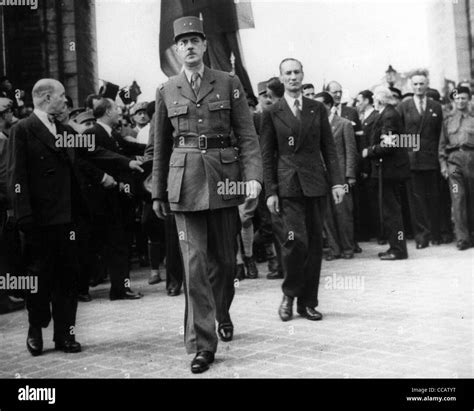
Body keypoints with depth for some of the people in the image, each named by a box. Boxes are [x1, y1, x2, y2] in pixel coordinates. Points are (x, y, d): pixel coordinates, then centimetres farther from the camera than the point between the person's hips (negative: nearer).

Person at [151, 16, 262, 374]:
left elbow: (248, 135, -1)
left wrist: (253, 176, -14)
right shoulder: (166, 92, 7)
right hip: (185, 183, 0)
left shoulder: (229, 83, 3)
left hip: (224, 179, 0)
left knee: (225, 258, 12)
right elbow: (161, 147, 13)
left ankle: (222, 313, 41)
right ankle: (203, 344, -1)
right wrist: (158, 193, 13)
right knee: (195, 261, -6)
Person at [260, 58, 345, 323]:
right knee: (296, 241, -13)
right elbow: (267, 155, 3)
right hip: (287, 186, -3)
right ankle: (289, 294, 9)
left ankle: (307, 302, 14)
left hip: (315, 184, 3)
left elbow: (329, 148, 10)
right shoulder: (272, 114, 4)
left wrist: (337, 181, 0)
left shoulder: (318, 109, 11)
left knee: (315, 244, 3)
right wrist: (270, 191, -3)